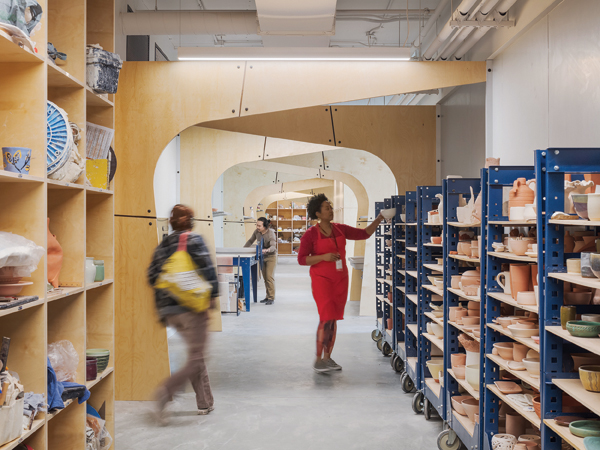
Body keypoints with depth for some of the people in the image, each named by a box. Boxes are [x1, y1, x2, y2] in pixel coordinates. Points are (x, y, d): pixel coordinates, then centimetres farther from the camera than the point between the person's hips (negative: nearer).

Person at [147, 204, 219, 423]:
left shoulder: (162, 246, 13)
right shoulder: (193, 239, -5)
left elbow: (152, 277, 11)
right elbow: (207, 269, -14)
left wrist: (161, 310, 18)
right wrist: (213, 294, -7)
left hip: (169, 311, 7)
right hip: (192, 308, -7)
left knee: (195, 355, 19)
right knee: (196, 359, -2)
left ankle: (205, 403, 22)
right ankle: (166, 391, -21)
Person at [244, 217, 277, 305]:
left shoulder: (271, 233, -22)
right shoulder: (257, 231, -5)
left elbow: (273, 246, -33)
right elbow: (250, 241, 9)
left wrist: (267, 250, -53)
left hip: (271, 256, -6)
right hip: (262, 256, 6)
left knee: (269, 276, -12)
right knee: (265, 277, 8)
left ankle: (271, 298, -6)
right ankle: (268, 297, 16)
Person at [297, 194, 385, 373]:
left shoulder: (340, 229, 5)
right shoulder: (310, 234, -9)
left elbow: (364, 234, 7)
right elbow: (302, 259, -11)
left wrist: (379, 219, -4)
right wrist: (324, 257, -23)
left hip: (340, 279, 6)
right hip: (322, 279, -5)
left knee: (334, 319, 8)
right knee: (327, 318, -14)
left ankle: (327, 358, 17)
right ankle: (318, 360, -3)